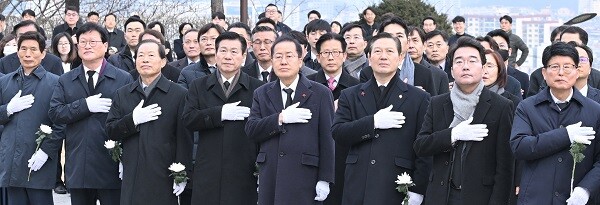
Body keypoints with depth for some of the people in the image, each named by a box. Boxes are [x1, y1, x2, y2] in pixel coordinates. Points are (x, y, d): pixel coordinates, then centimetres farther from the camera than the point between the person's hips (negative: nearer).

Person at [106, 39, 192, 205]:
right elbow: (111, 132, 8)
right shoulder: (122, 95, 13)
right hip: (131, 177, 3)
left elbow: (184, 137, -2)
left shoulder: (179, 95, 1)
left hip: (164, 178, -3)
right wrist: (133, 119, -10)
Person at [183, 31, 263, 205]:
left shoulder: (257, 88, 5)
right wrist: (220, 113, -14)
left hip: (244, 175, -1)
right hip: (208, 175, 2)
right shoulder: (199, 86, 12)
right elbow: (188, 119, -2)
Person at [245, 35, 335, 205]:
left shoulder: (320, 93, 4)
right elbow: (251, 130, 2)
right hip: (270, 176, 3)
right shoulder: (262, 94, 14)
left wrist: (325, 179, -5)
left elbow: (327, 139, 0)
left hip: (304, 177, -3)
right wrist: (281, 118, -13)